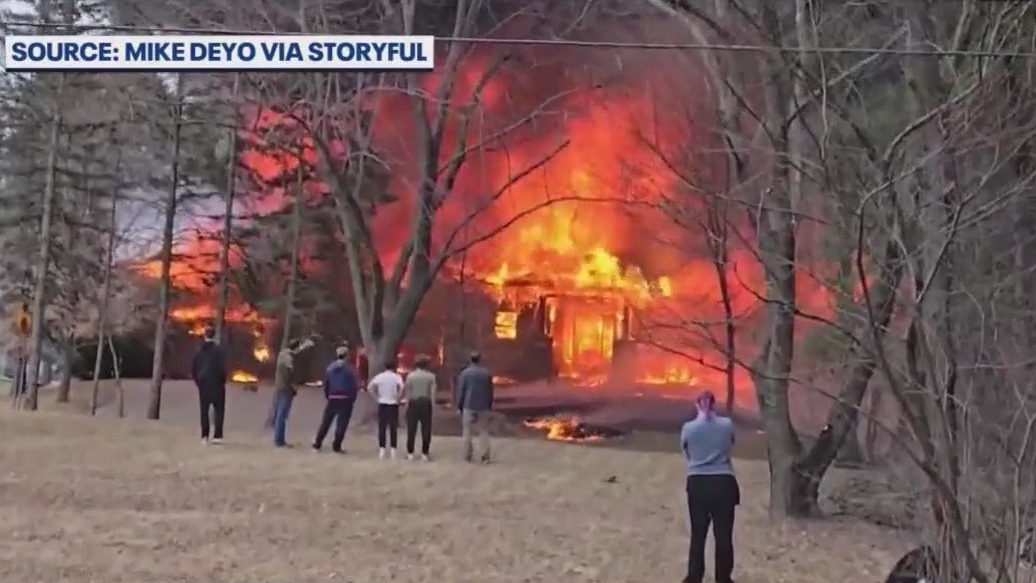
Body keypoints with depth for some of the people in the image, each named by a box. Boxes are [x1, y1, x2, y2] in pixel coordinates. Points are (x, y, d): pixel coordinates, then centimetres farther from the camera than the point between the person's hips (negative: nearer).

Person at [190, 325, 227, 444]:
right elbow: (222, 367, -14)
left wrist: (197, 381, 13)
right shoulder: (218, 349, -9)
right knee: (218, 410, 2)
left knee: (204, 411, 9)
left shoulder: (199, 350, 4)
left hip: (203, 384, 4)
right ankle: (217, 435, -7)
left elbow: (193, 367, 4)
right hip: (216, 384, -3)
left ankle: (204, 436, 7)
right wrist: (223, 381, -2)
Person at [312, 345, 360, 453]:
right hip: (345, 399, -4)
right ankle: (336, 446, -1)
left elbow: (326, 384, 6)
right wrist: (353, 399, 0)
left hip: (332, 399, 4)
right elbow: (355, 385, -9)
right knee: (342, 423, 1)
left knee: (326, 422, 13)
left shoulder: (330, 368, 5)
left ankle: (317, 444, 16)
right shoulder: (350, 369, -7)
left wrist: (327, 396, 14)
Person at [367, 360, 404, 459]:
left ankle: (382, 450, 4)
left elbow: (369, 388, -6)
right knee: (393, 428, 5)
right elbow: (402, 388, -21)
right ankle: (393, 451, 3)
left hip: (382, 404, 2)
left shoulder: (379, 376, 2)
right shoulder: (397, 377, -5)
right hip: (393, 405, -2)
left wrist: (377, 398, 1)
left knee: (382, 428, 6)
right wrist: (399, 399, -7)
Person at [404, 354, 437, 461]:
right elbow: (433, 392, -6)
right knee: (426, 429, 5)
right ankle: (424, 453, 5)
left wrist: (407, 404, 1)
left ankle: (410, 453, 8)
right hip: (426, 403, 0)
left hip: (413, 403, 0)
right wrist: (433, 404, -2)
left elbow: (408, 392, -3)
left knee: (411, 429, 7)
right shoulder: (431, 376, -2)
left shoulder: (410, 376, -1)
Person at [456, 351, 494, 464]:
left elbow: (460, 391, -3)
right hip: (483, 407, 2)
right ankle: (485, 457, -1)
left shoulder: (465, 373, -4)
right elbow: (490, 391, 6)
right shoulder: (486, 373, 1)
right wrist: (490, 405, 15)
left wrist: (459, 405, 6)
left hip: (468, 406, -1)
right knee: (484, 432, 5)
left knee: (467, 432, 7)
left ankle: (468, 456, 6)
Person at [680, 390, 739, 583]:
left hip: (698, 484, 0)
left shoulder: (688, 428, -4)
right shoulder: (727, 424, -2)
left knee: (698, 534, 10)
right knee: (723, 534, 7)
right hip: (723, 483, 0)